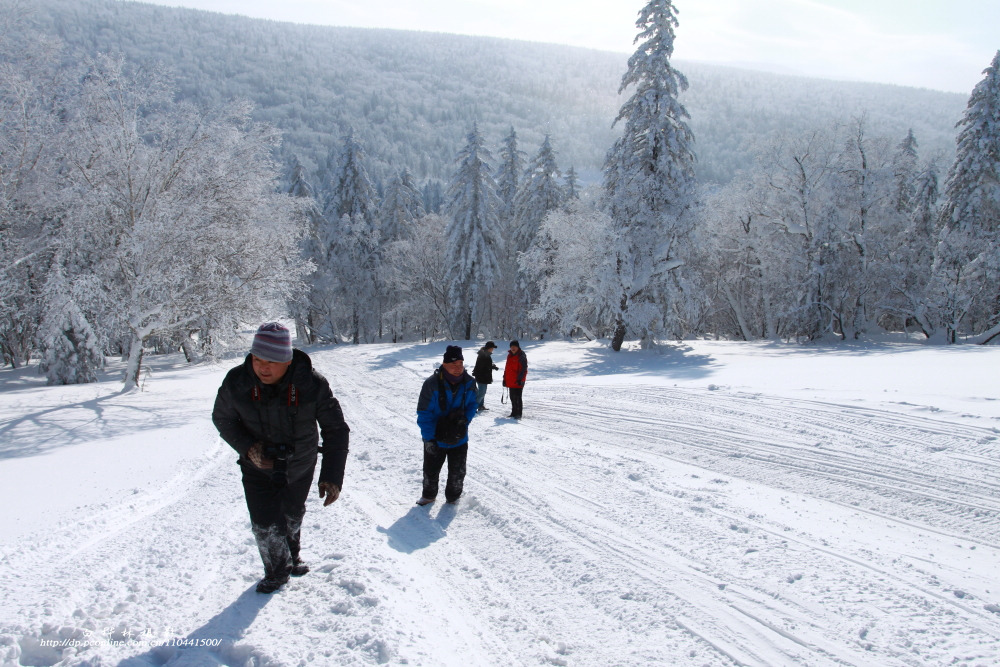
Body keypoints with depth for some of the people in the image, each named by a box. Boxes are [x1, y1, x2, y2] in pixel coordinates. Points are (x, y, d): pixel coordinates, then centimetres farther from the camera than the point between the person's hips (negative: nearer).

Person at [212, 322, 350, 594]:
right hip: (258, 469, 0)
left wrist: (332, 475, -29)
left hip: (300, 467, 1)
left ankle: (291, 557, 55)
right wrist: (246, 447, -24)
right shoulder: (236, 382, -25)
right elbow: (222, 418, -5)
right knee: (265, 525, -5)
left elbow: (336, 430, -20)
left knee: (293, 517, 23)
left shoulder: (312, 384, -29)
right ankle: (277, 571, 27)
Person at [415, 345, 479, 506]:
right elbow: (424, 413, -16)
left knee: (457, 473, 14)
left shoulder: (469, 383, -11)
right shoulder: (432, 384, -21)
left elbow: (474, 403, 5)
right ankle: (429, 495, 44)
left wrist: (465, 418, -15)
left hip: (459, 438, 2)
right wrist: (429, 437, -19)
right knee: (430, 470, 18)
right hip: (435, 438, -2)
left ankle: (453, 498, 38)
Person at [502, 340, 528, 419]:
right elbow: (507, 367, 21)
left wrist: (520, 378, -20)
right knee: (512, 397, 13)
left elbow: (524, 368, -14)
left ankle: (518, 414, -1)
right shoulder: (509, 355, 15)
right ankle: (514, 412, 23)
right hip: (510, 381, 8)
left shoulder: (521, 356, -8)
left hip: (518, 382, -8)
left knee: (517, 397, -7)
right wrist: (505, 378, 18)